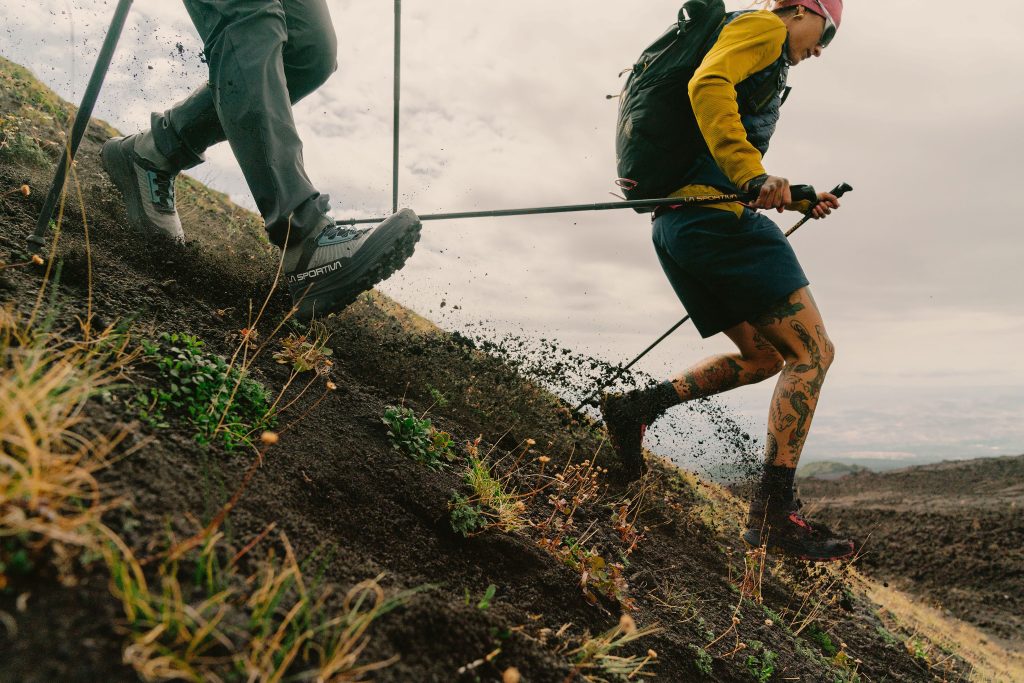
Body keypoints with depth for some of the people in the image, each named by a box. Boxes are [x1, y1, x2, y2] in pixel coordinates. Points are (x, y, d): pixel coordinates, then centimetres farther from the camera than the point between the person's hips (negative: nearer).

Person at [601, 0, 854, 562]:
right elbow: (707, 85, -19)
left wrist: (801, 201, 28)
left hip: (678, 227, 10)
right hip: (715, 215, -10)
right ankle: (773, 511, -9)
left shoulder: (764, 60, 34)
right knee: (811, 351, -8)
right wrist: (754, 176, -27)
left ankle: (636, 406, 8)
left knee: (764, 356, 16)